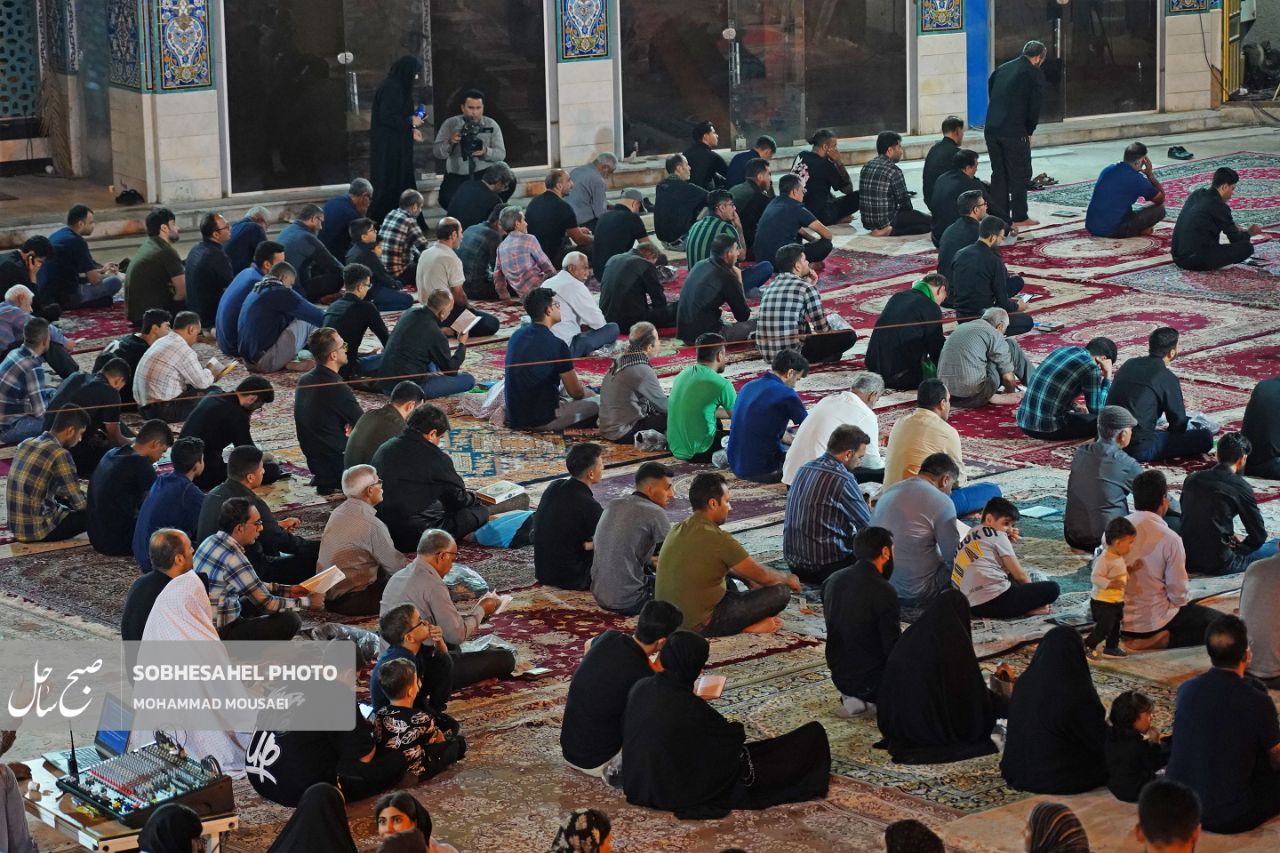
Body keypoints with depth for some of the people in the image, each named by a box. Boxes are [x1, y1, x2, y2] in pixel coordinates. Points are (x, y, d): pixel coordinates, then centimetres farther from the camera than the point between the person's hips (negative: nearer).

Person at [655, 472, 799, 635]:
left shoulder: (677, 531, 7)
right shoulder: (717, 539, -18)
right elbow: (763, 576, -7)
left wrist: (749, 579, 25)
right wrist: (788, 579, 12)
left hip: (668, 621, 8)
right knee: (781, 592, -7)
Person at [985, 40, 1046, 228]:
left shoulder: (1002, 69, 16)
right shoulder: (1035, 75, -2)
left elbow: (991, 97, 16)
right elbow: (1034, 108, -5)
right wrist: (1029, 133, 9)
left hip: (991, 130, 6)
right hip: (1014, 131, -6)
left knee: (999, 173, 12)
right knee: (1020, 175, 5)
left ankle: (999, 216, 13)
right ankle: (1019, 217, 8)